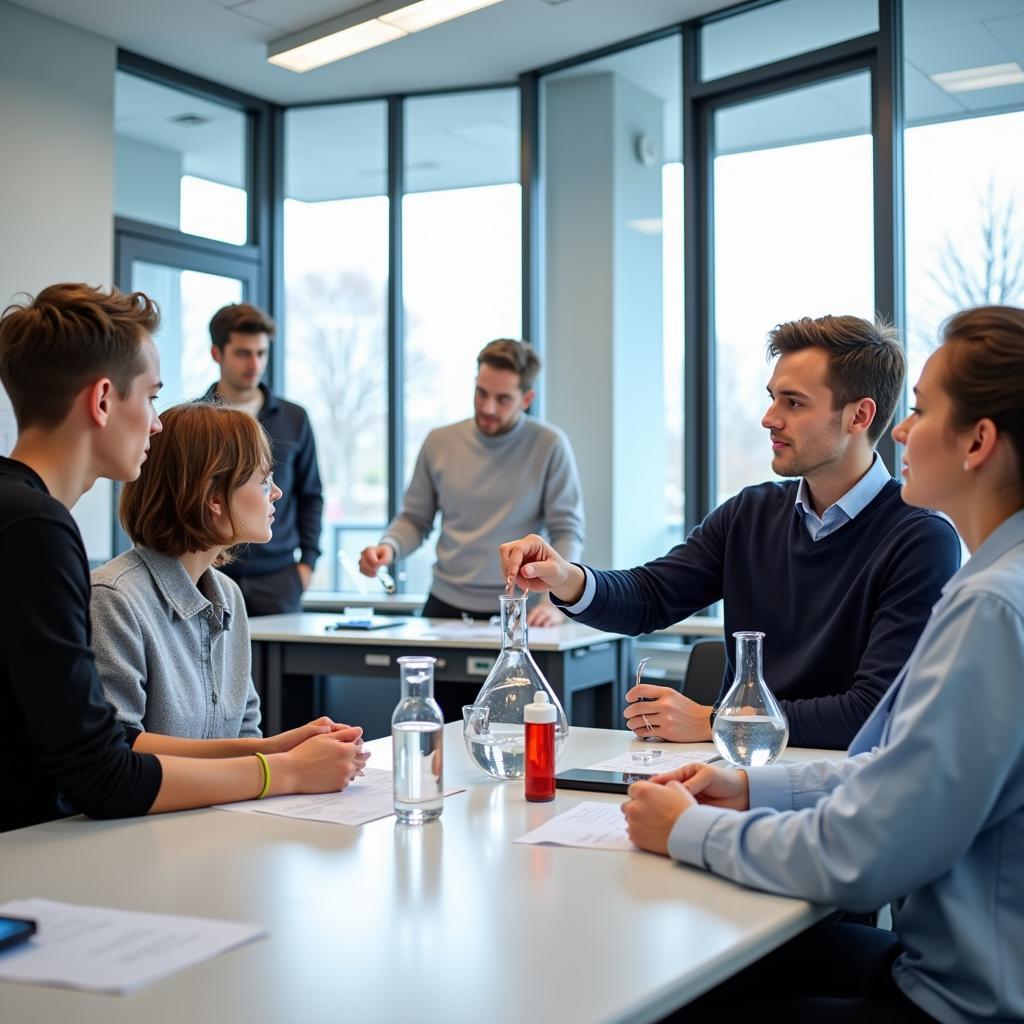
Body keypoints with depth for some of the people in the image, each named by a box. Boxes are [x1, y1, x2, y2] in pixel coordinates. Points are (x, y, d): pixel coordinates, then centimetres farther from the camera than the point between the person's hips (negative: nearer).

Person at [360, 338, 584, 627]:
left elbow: (567, 532, -4)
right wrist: (388, 546, -8)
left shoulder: (549, 445, -4)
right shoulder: (439, 442, 5)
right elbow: (415, 519, 12)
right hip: (446, 605, 2)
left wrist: (554, 600, -16)